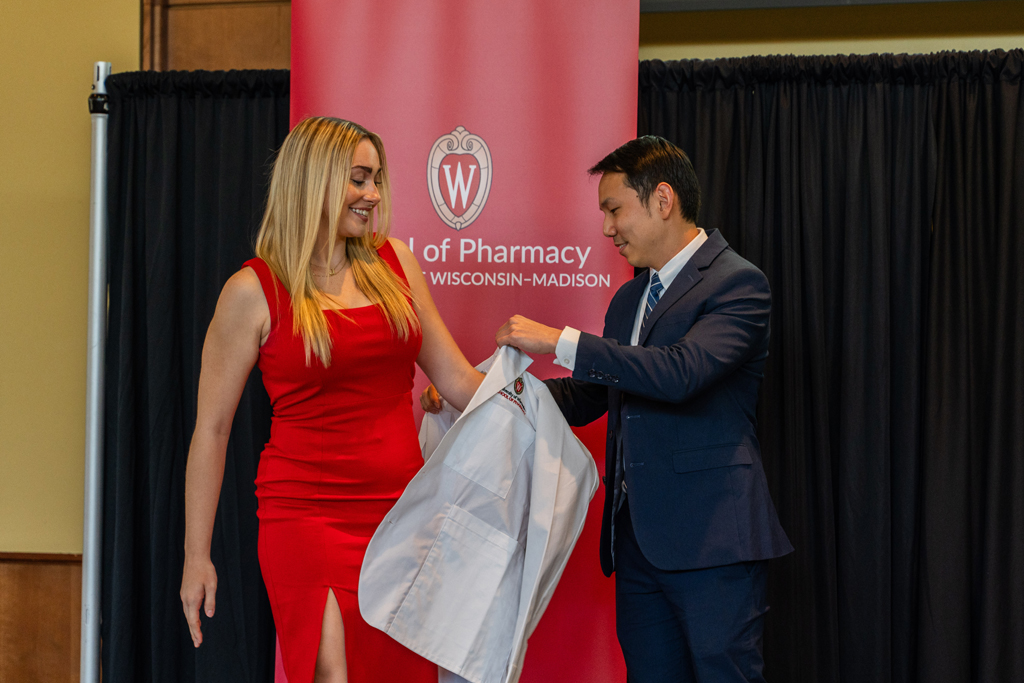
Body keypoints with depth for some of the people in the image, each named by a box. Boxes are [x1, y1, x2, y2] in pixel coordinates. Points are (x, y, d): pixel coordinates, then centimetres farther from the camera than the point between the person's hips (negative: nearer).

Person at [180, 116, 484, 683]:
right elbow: (211, 429, 0)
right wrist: (196, 556, -1)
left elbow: (455, 378, 15)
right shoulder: (255, 291, -4)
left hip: (400, 509, 5)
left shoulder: (394, 262, 9)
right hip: (308, 515, -4)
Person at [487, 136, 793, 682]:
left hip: (710, 536, -8)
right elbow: (587, 398, 25)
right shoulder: (628, 298, 19)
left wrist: (559, 342, -21)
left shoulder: (737, 283, -8)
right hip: (637, 536, 8)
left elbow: (682, 372, -24)